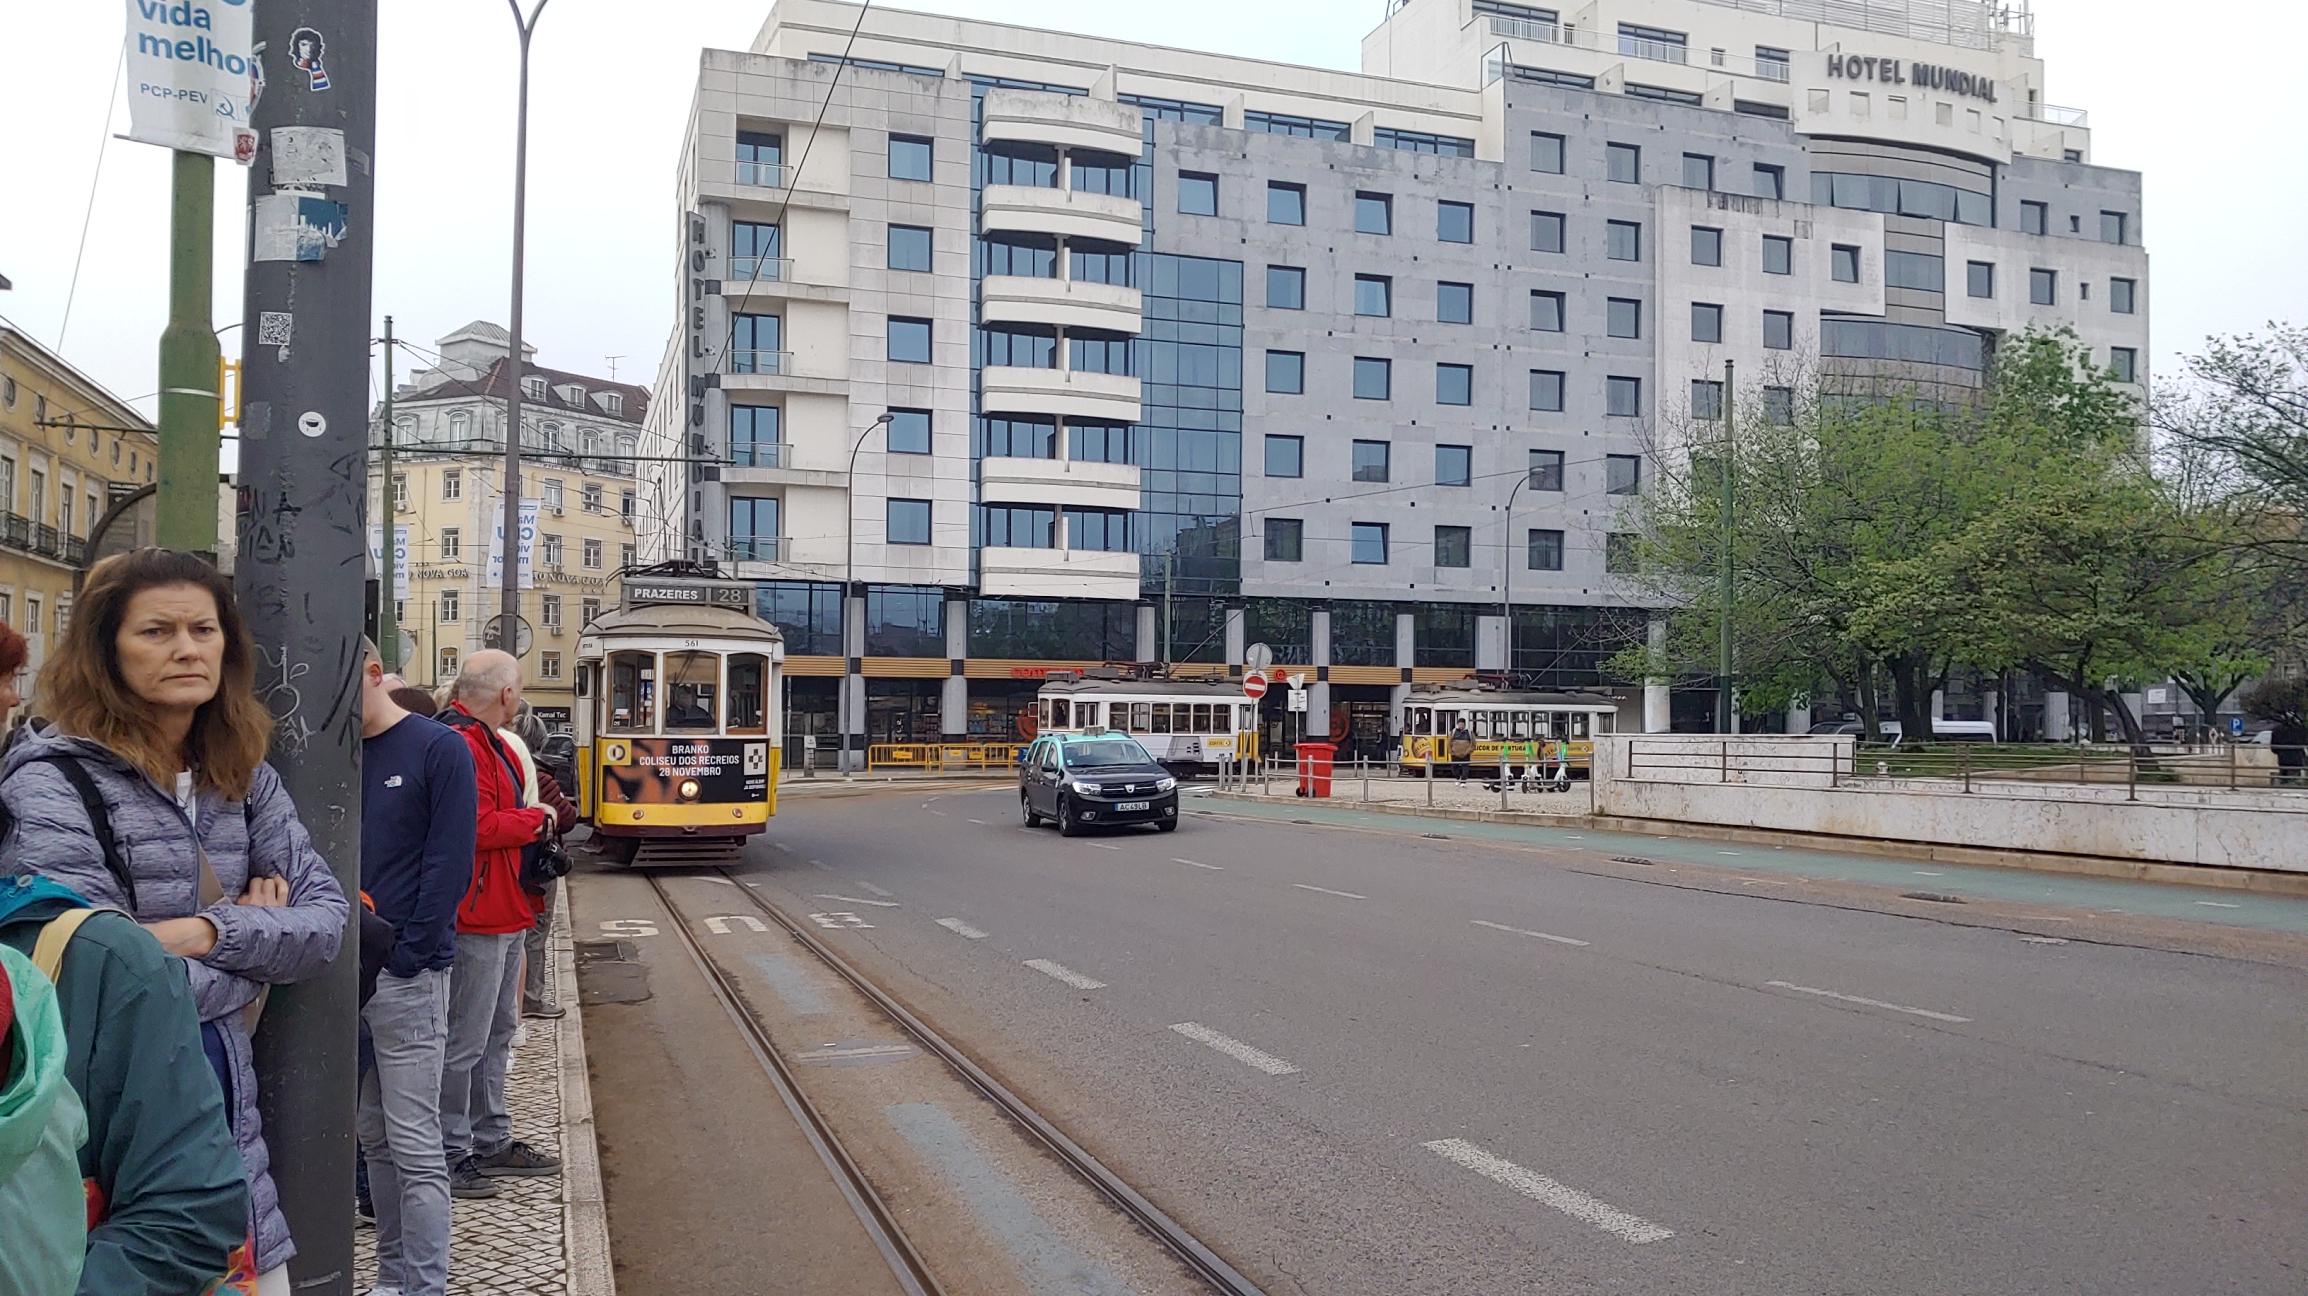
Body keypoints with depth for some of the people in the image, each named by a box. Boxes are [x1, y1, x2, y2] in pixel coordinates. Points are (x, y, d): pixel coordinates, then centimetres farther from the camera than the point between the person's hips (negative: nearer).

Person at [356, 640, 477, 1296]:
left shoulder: (439, 750, -6)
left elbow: (449, 864, -11)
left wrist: (407, 957, -14)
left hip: (406, 975, -6)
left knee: (413, 1146, -2)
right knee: (373, 1137, 13)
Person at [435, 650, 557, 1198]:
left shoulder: (490, 743, 17)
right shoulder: (462, 745, -19)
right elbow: (480, 827, -26)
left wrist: (538, 822, 4)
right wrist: (536, 819, -11)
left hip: (504, 915, 11)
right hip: (478, 917, -11)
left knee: (497, 1033, 19)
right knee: (465, 1041, -2)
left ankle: (492, 1140, 30)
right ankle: (452, 1152, 8)